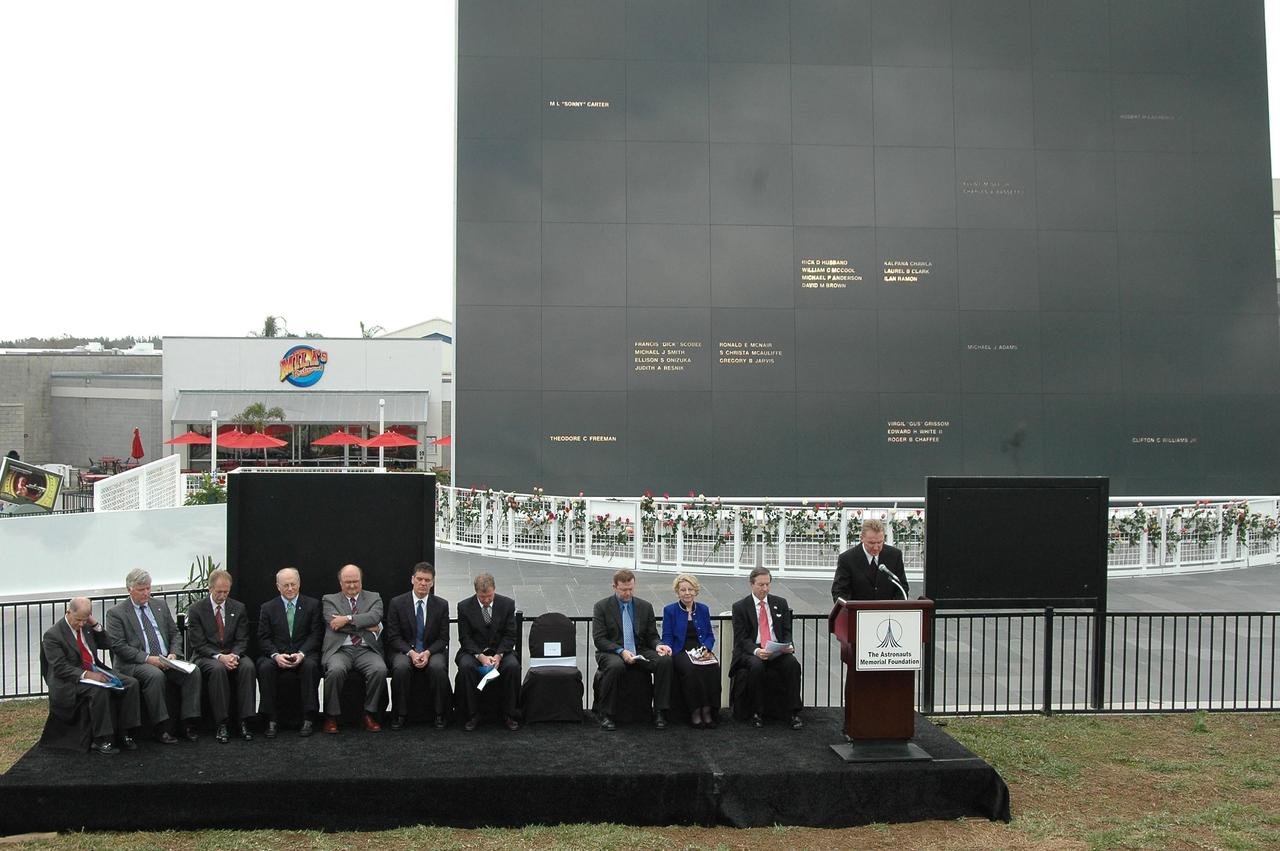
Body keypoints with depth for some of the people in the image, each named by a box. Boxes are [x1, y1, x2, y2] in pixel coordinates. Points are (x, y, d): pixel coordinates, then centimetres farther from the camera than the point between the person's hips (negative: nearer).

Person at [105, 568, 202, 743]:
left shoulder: (160, 606, 17)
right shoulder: (116, 613, 0)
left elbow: (174, 633, 19)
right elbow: (118, 646, -8)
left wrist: (173, 653, -2)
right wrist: (148, 658, -17)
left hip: (166, 660, 5)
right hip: (135, 664, -5)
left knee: (192, 672, -22)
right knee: (155, 675, -36)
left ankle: (188, 724, -17)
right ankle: (162, 727, -27)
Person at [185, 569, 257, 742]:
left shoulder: (238, 608, 8)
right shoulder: (196, 610, -1)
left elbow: (242, 640, 4)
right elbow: (198, 644, -7)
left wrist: (234, 655, -18)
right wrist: (219, 657, -23)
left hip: (233, 655, 3)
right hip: (206, 657, -2)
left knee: (248, 666, -30)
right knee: (218, 669, -36)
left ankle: (244, 722, -29)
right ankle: (220, 724, -31)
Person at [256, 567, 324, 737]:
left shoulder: (312, 605, 8)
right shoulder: (267, 608, 9)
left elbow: (316, 634, 0)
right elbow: (263, 638, 2)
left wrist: (302, 653, -17)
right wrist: (276, 655, -17)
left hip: (304, 654, -1)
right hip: (276, 654, 1)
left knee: (310, 666, -34)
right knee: (265, 667, -31)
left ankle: (307, 720, -28)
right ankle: (271, 721, -24)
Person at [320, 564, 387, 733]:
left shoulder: (374, 598, 16)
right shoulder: (330, 600, 14)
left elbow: (375, 616, -6)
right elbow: (334, 623, -5)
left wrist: (347, 619, -15)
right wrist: (367, 627, -5)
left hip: (367, 650, 1)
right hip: (340, 649, -1)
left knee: (380, 669, -30)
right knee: (336, 670, -34)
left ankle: (369, 714, -13)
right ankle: (331, 716, -15)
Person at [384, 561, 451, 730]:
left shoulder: (442, 605, 3)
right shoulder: (397, 603, 0)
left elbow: (443, 638, 3)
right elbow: (393, 637, -2)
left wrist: (427, 653, -16)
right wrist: (411, 653, -19)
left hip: (432, 651, 1)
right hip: (404, 651, -1)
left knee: (438, 667, -32)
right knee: (401, 668, -34)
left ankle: (439, 714, -16)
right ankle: (401, 715, -18)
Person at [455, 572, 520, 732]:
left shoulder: (507, 604, -3)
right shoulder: (464, 607, -5)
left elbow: (510, 635, -2)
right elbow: (465, 638, -5)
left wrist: (499, 655, -19)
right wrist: (480, 656, -20)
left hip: (500, 650, 0)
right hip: (474, 650, 0)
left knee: (513, 666, -30)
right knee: (466, 666, -33)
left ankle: (508, 715, -17)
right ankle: (473, 715, -20)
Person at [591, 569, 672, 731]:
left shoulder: (645, 606, 11)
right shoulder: (602, 607, 0)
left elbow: (652, 636, 13)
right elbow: (599, 639, -7)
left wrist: (657, 645, -12)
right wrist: (621, 651, -23)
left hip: (640, 652, 3)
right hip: (611, 652, -3)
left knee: (665, 660, -25)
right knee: (615, 666, -39)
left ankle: (659, 712, -19)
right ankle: (606, 715, -24)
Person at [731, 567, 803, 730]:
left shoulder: (780, 603, 14)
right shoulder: (740, 607, 4)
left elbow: (787, 631, 13)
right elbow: (741, 638, -3)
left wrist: (788, 645, -10)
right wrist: (756, 651, -22)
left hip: (778, 652, 2)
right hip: (751, 652, -2)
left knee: (792, 663, -29)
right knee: (756, 665, -36)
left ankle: (794, 713, -24)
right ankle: (757, 713, -22)